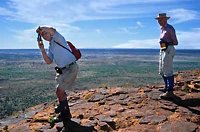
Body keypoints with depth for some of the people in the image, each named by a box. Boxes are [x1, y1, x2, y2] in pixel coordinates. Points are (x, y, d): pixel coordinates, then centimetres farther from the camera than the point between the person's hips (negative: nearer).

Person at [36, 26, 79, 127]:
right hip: (62, 70, 9)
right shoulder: (50, 47, 17)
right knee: (60, 92, 16)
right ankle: (66, 114, 34)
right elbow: (48, 61, 7)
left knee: (59, 91, -7)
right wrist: (42, 50, -1)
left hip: (71, 68, -9)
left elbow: (52, 30, -27)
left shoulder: (58, 39, -5)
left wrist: (41, 29, -11)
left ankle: (62, 108, 18)